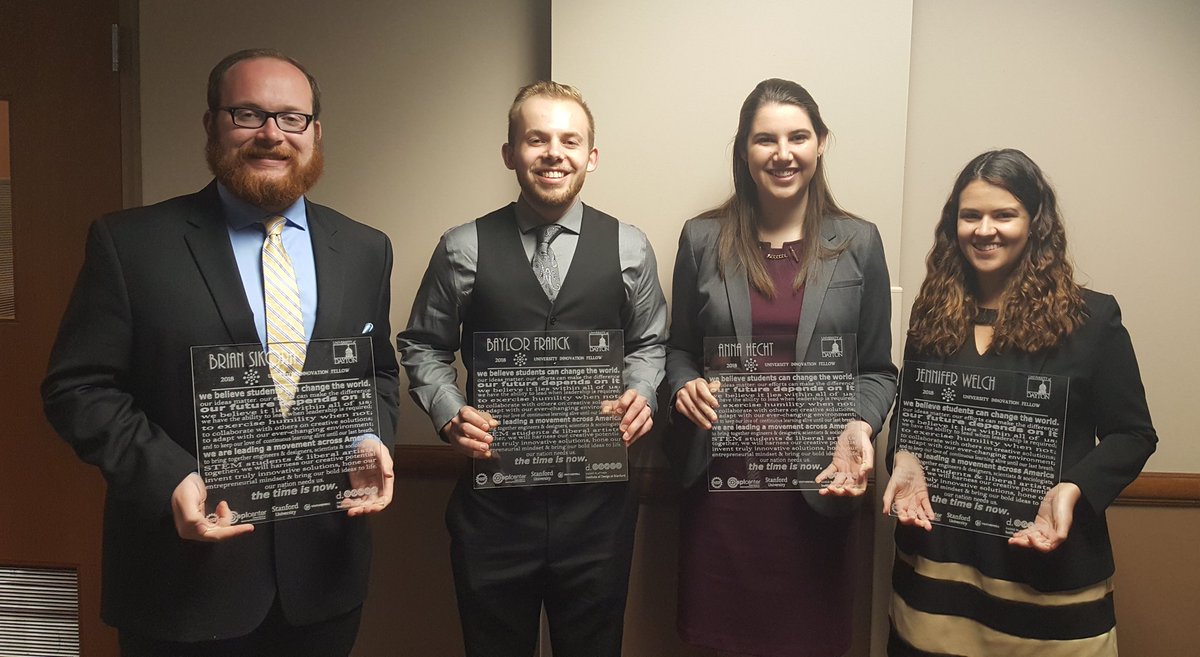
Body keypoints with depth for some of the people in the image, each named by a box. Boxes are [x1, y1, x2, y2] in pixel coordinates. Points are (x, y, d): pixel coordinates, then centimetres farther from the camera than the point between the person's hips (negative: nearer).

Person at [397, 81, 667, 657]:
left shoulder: (628, 248, 2)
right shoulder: (464, 249, -2)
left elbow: (649, 344, 12)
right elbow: (422, 346, 7)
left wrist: (640, 395, -7)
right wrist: (448, 413, -9)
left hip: (597, 497, 1)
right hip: (493, 497, -1)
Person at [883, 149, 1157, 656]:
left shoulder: (1090, 318, -4)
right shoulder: (932, 315, 5)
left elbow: (1132, 434, -2)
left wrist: (1071, 490, -18)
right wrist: (905, 460, -9)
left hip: (1048, 561, -2)